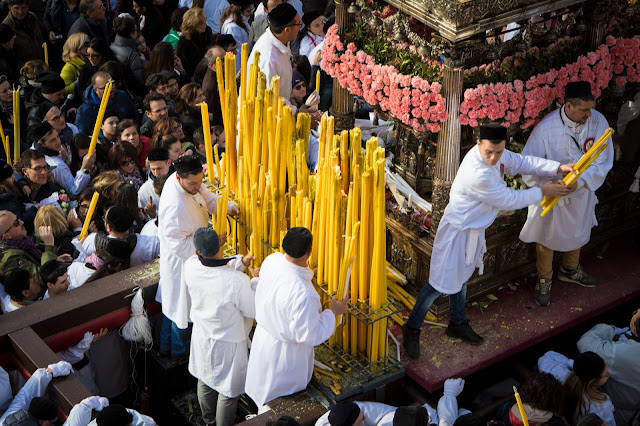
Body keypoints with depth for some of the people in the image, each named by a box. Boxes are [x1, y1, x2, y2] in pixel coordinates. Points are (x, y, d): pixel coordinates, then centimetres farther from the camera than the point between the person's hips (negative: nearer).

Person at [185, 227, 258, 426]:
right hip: (228, 343, -6)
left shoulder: (190, 267, -22)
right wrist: (256, 281, -7)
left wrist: (239, 262, -11)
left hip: (202, 336, 6)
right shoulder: (238, 281, -36)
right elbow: (252, 311, -19)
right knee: (229, 389, 19)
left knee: (205, 380, 30)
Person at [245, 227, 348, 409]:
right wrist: (332, 312, -16)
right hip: (286, 352, -7)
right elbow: (310, 335, -30)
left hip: (264, 334, 8)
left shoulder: (271, 260, -19)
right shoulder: (303, 294, -42)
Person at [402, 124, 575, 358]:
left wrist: (558, 168, -5)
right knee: (442, 282, 0)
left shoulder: (496, 153, -10)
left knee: (462, 277, 25)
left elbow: (521, 162, 5)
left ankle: (457, 324, 44)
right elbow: (508, 200, -24)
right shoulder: (478, 175, -37)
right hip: (457, 232, -9)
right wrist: (543, 192, -13)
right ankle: (412, 329, 17)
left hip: (474, 229, 9)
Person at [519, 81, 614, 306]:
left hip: (582, 194, 4)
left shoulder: (598, 122, -21)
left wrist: (580, 181, -31)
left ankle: (570, 270, 58)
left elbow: (603, 162, -17)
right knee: (547, 238, 18)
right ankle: (544, 280, 45)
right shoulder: (546, 128, -29)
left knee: (578, 234, 29)